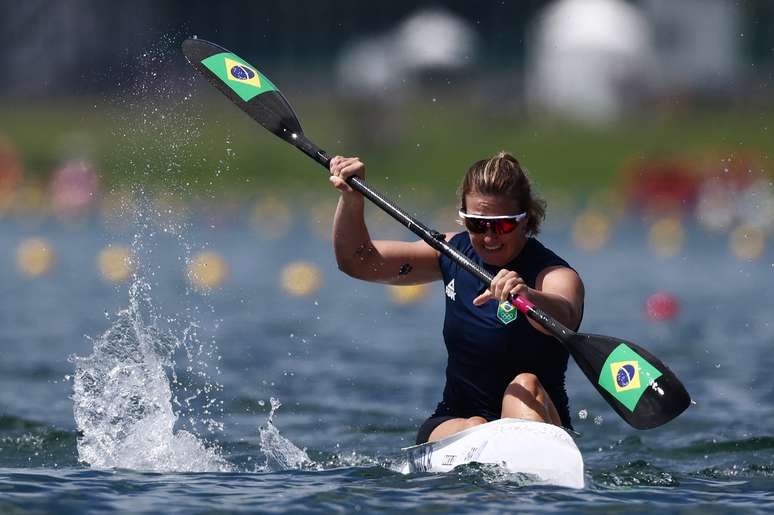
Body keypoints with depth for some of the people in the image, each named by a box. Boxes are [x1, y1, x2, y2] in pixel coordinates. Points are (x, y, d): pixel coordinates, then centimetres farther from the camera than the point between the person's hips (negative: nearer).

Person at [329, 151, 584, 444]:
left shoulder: (556, 275, -12)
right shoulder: (455, 252, 6)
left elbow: (564, 317, -38)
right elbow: (357, 261, 11)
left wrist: (527, 297, -59)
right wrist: (351, 198, -5)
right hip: (453, 424, 4)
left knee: (526, 385, -34)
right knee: (474, 430, -29)